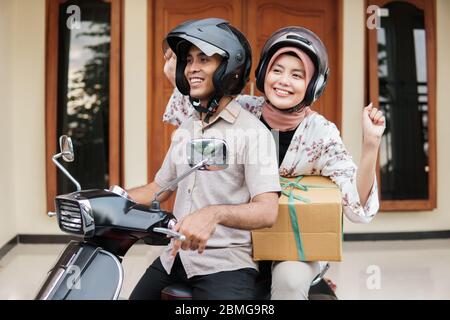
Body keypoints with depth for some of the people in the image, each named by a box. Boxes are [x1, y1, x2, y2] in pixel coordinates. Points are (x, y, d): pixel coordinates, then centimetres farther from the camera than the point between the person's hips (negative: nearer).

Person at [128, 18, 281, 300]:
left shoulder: (253, 132, -10)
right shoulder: (184, 131, 14)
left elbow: (267, 211, -18)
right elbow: (159, 188, 21)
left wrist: (214, 213, -36)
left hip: (224, 263, -6)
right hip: (174, 258, 7)